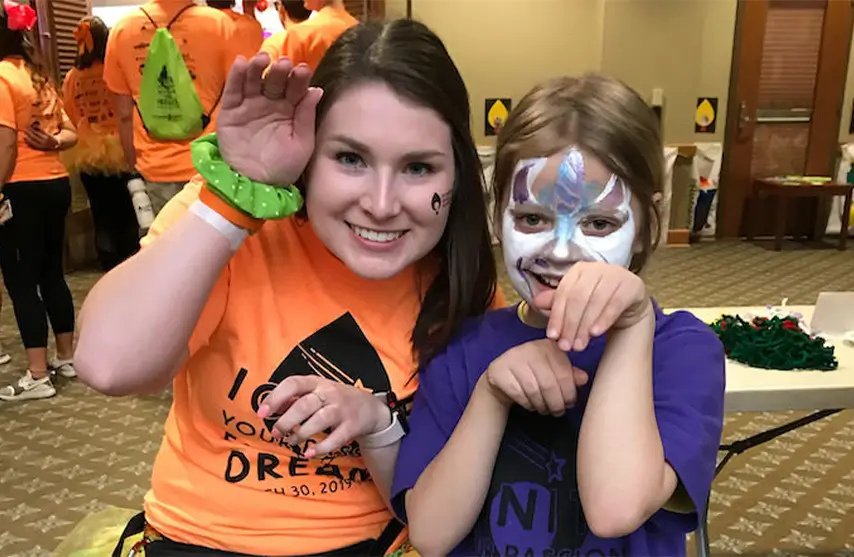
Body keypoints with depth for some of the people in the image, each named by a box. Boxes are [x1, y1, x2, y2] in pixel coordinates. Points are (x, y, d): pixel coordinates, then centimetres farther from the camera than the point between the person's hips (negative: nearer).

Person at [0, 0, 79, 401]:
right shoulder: (38, 76, 15)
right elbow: (70, 133, 14)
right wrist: (51, 142, -5)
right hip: (56, 183, 8)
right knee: (51, 273, 15)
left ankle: (37, 377, 2)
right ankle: (65, 358, 25)